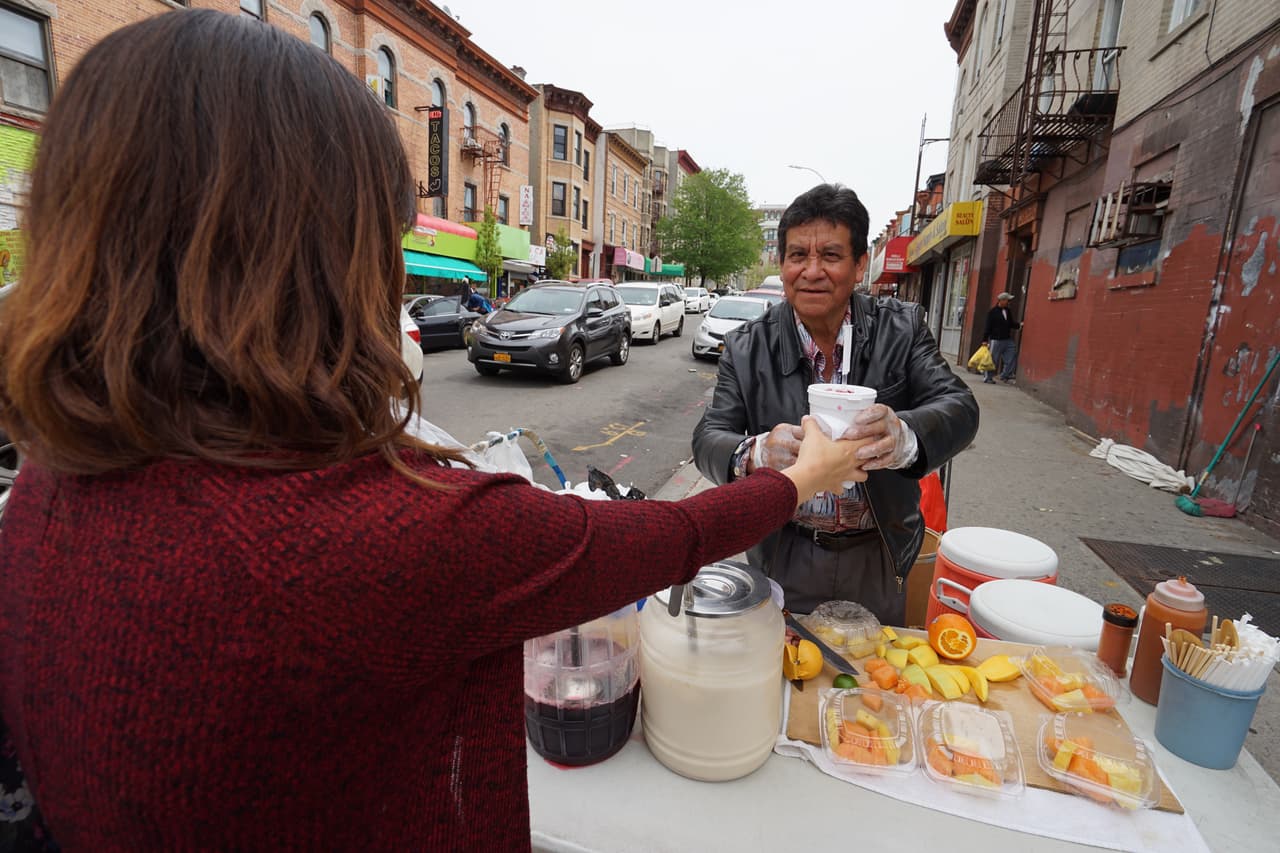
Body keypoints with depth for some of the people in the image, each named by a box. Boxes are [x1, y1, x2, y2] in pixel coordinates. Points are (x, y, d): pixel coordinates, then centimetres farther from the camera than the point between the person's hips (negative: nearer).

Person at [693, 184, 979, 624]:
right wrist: (755, 454, -39)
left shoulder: (901, 328, -8)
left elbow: (959, 406, -17)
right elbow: (709, 438, -14)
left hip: (878, 558, 1)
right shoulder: (747, 347, -10)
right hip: (784, 555, -1)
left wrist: (904, 435, -41)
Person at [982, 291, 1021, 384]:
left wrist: (1019, 325, 3)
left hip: (1008, 340, 7)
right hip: (996, 340, -7)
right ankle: (988, 378, 8)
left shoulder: (1007, 311, 14)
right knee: (993, 359, -2)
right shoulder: (993, 312, -7)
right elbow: (988, 327, -10)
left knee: (1011, 357, 1)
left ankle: (1005, 376, 12)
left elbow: (1011, 324, 22)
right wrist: (985, 340, -13)